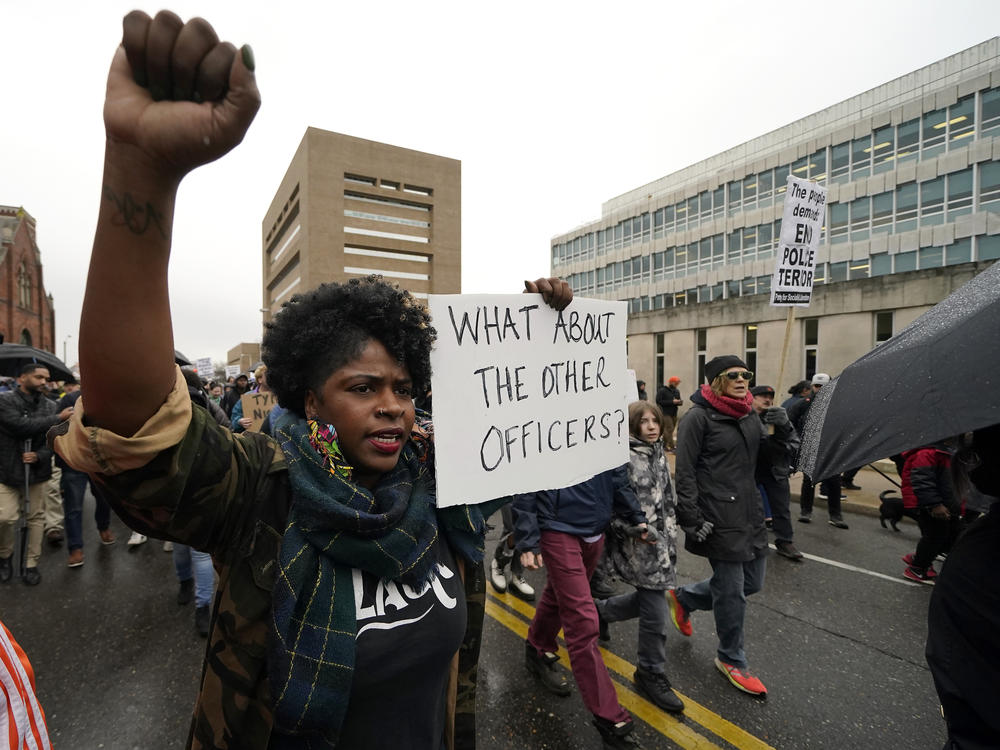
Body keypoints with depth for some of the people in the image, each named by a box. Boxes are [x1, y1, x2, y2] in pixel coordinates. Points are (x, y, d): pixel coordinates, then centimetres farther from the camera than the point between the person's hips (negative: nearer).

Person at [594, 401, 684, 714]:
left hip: (660, 541, 9)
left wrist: (670, 534, 18)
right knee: (655, 611, 0)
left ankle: (600, 610, 43)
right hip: (637, 546, -8)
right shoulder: (623, 457, -18)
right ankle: (652, 675, 22)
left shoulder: (659, 454, 9)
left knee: (648, 599, 19)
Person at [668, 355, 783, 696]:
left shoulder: (750, 416, 11)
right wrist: (692, 518, -19)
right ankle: (731, 660, 29)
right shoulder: (698, 416, -13)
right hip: (718, 518, -8)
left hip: (750, 514, 8)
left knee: (752, 582, 17)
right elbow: (684, 472, -16)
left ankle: (684, 597, 38)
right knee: (732, 590, 5)